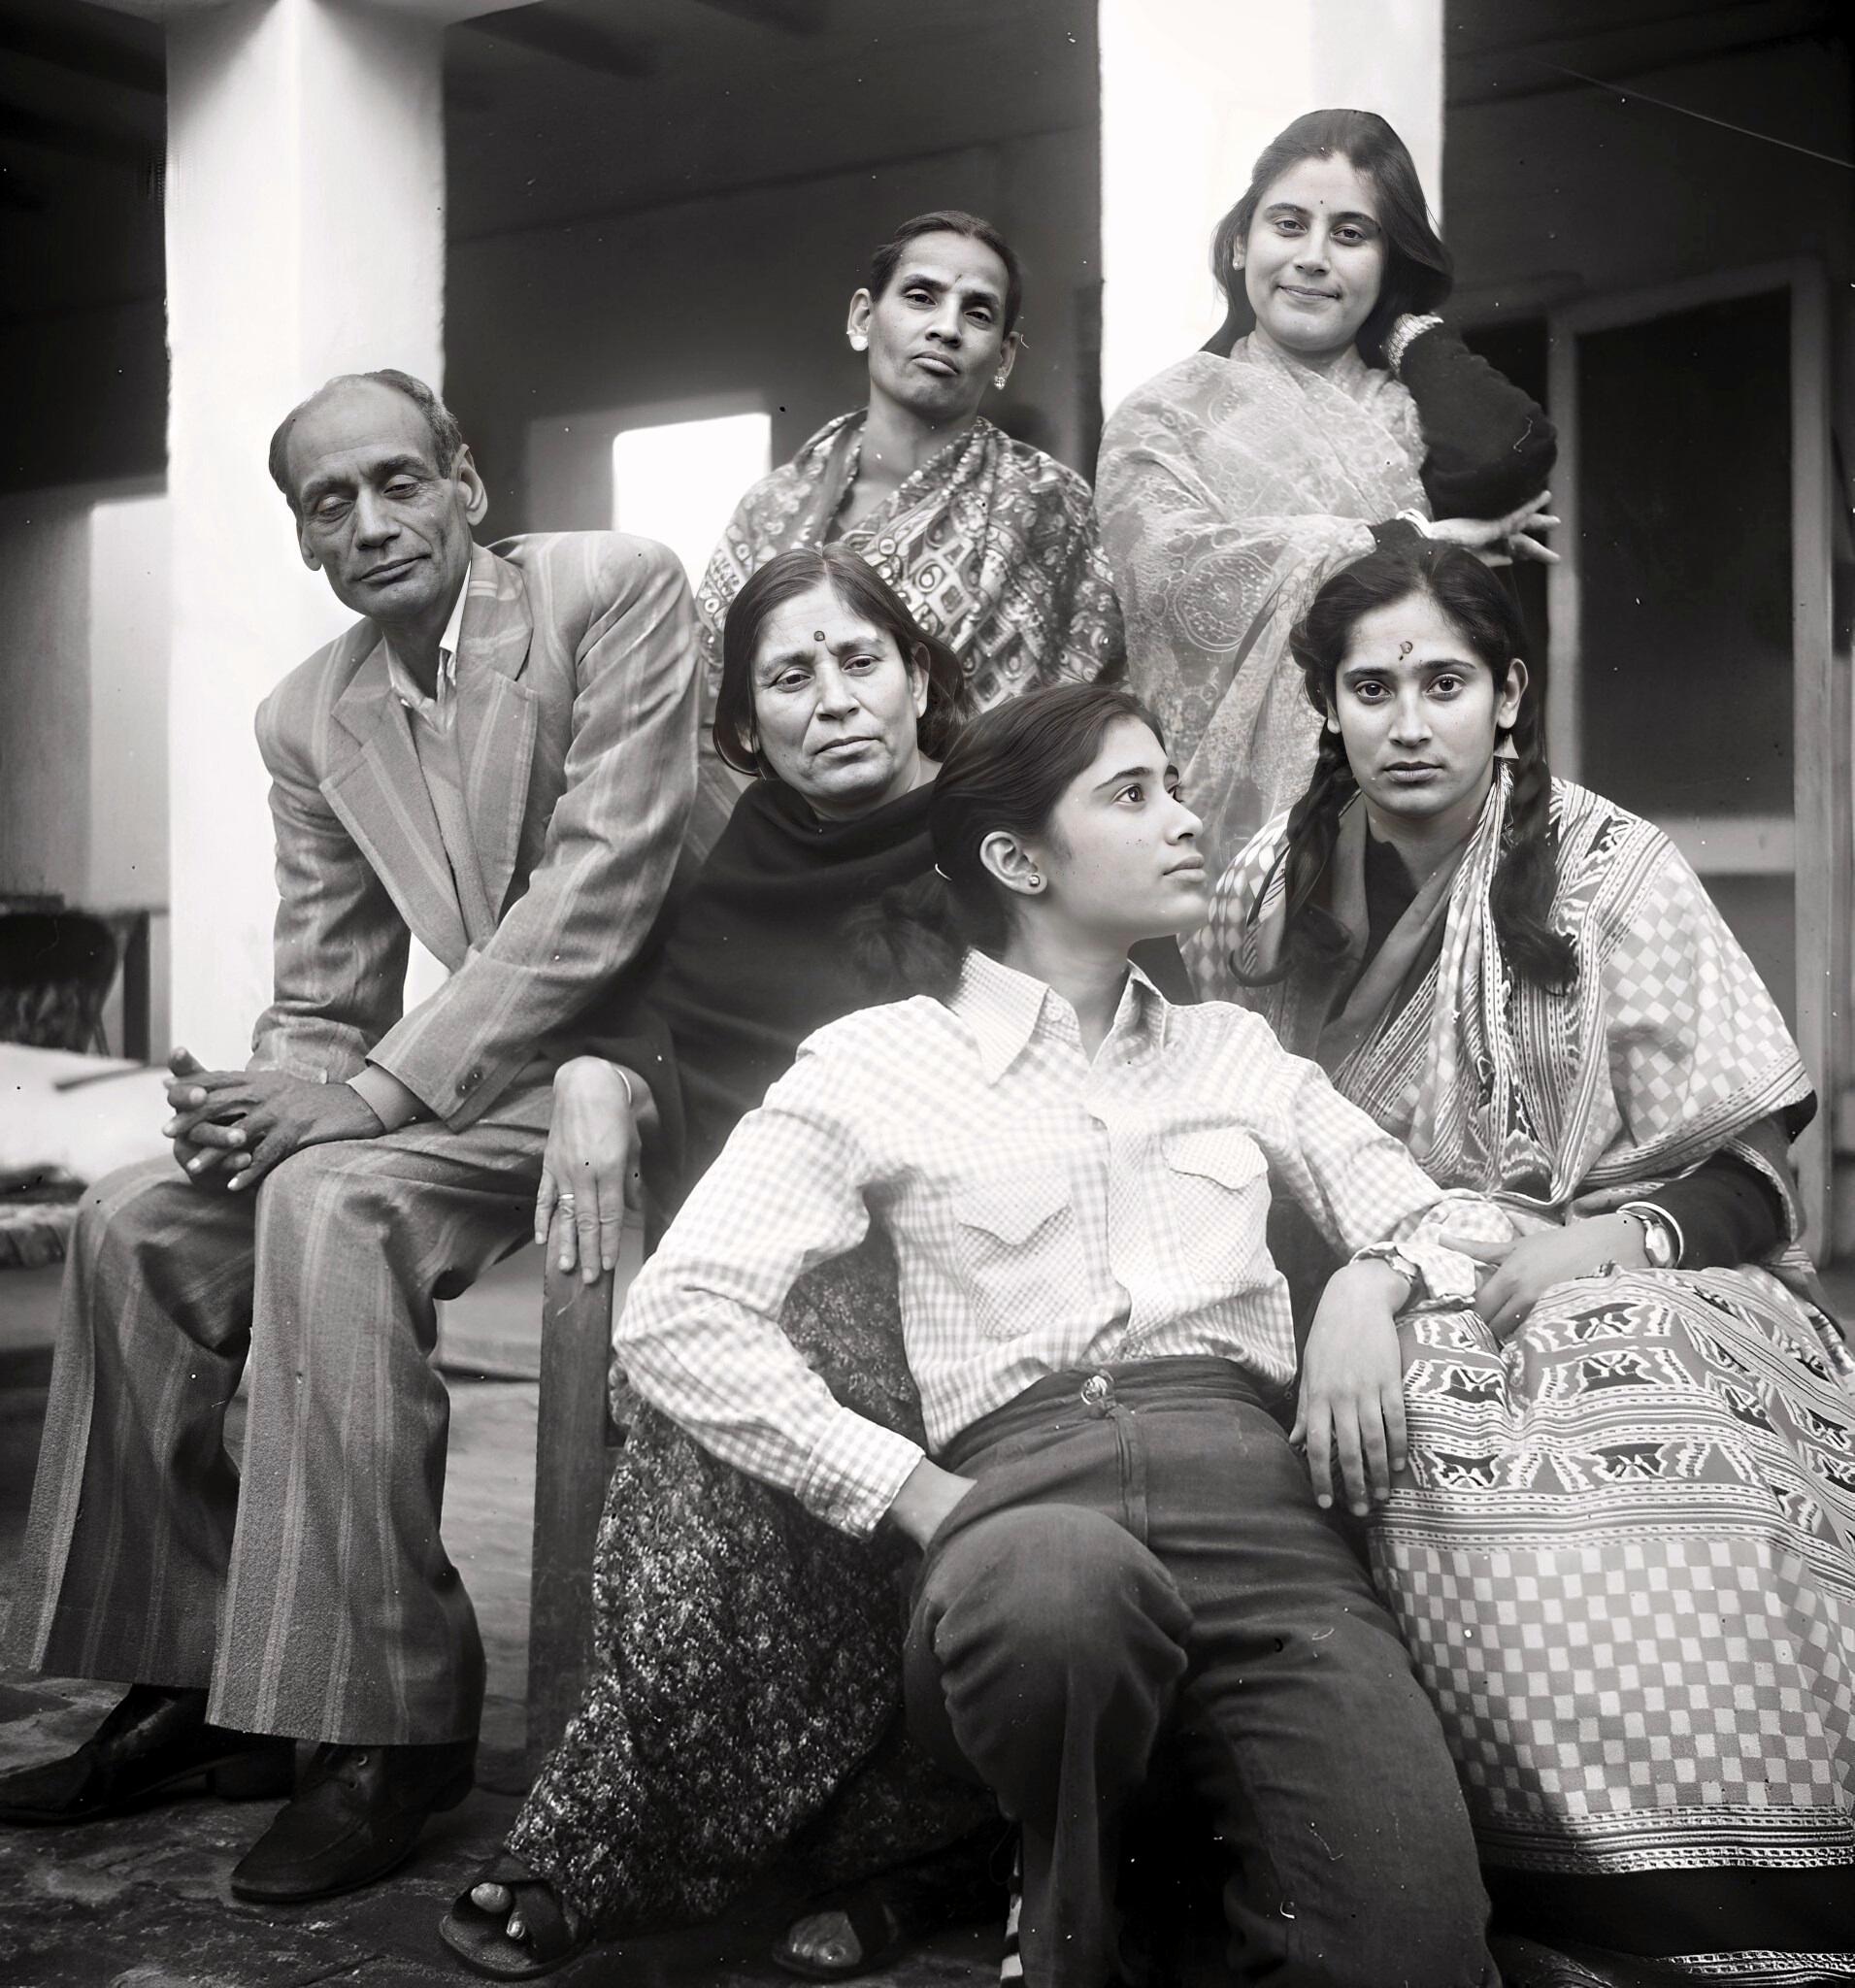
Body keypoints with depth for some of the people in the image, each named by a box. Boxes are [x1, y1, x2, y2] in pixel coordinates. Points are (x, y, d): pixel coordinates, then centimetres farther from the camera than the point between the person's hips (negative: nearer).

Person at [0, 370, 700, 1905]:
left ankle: (389, 1728, -22)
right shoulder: (308, 718, 9)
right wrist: (266, 1101, -14)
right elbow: (324, 1003, 11)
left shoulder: (616, 589, -9)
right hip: (472, 1078, 7)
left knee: (329, 1201, -29)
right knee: (138, 1221, -4)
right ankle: (196, 1684, 8)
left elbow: (604, 881, -19)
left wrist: (377, 1090, -22)